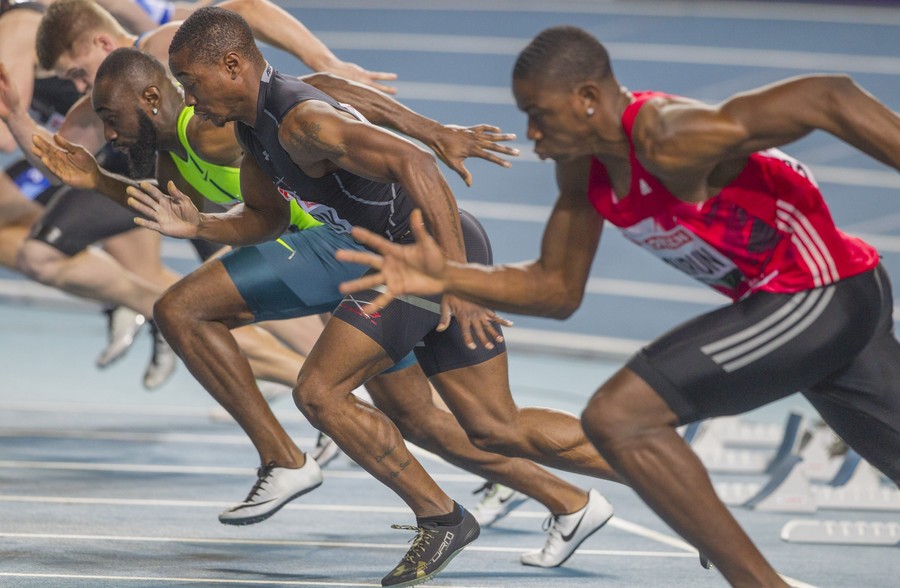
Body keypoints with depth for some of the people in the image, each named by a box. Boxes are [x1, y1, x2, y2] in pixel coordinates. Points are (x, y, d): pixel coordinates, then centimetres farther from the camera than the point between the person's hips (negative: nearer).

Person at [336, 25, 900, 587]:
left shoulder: (669, 142, -27)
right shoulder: (580, 160, 2)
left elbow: (826, 97, -34)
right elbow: (558, 288, 12)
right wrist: (448, 277, -2)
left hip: (819, 297, -10)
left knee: (616, 417, -14)